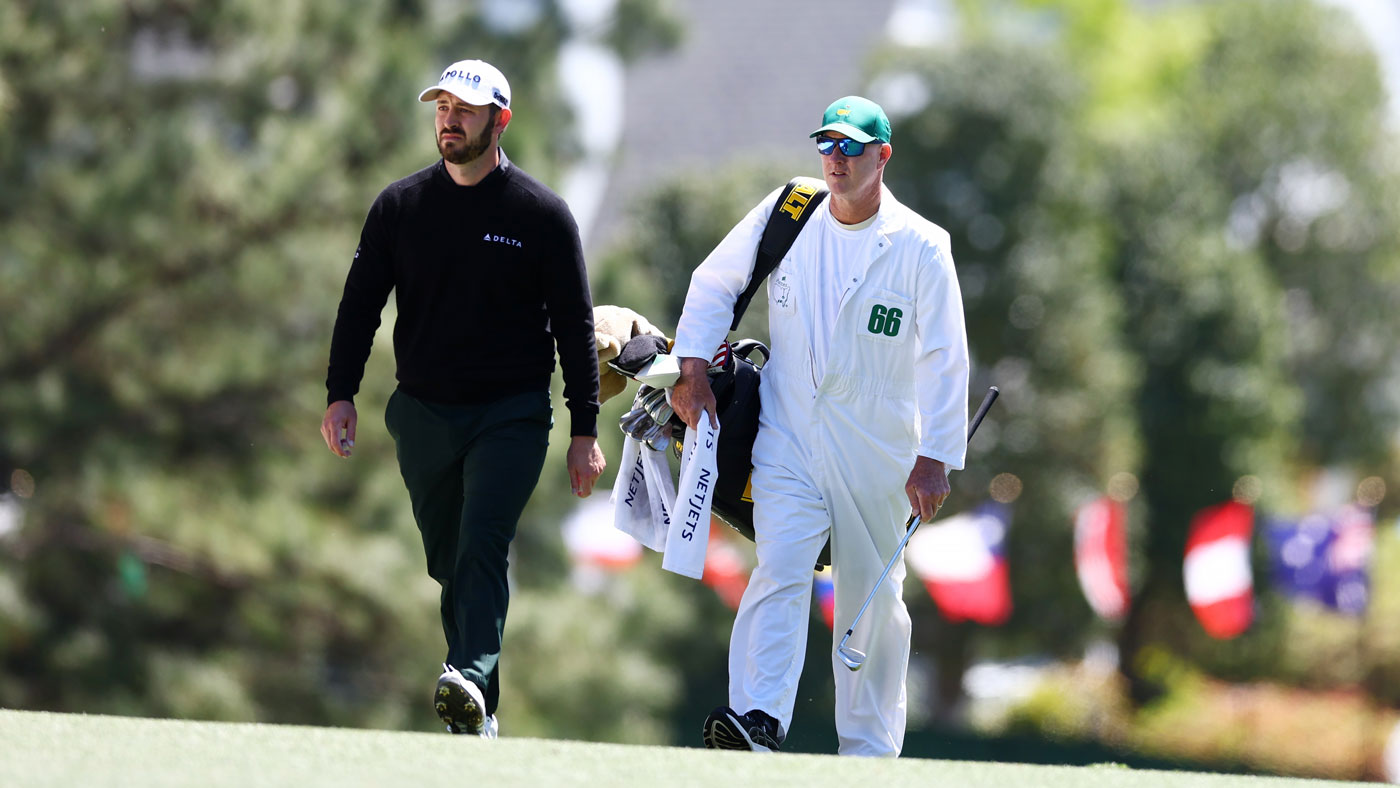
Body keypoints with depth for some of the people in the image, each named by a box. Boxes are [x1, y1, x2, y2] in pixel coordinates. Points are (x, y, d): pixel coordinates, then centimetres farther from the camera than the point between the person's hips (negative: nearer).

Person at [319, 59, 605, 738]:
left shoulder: (542, 215, -2)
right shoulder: (400, 206, 5)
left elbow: (574, 326, 1)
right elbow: (361, 303, 9)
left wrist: (584, 432, -3)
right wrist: (340, 394, -3)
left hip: (513, 414, -4)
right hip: (424, 414, 4)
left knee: (483, 543, -22)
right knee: (448, 562, 6)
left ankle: (471, 678, -36)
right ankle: (478, 718, 12)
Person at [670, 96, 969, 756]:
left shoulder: (920, 248, -5)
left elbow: (944, 360, -5)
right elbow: (713, 282, 14)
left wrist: (934, 459, -12)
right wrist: (693, 372, 3)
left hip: (878, 448, -1)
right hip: (788, 435, 1)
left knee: (872, 597, 6)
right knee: (780, 571, -18)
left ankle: (869, 750, 15)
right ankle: (758, 721, -30)